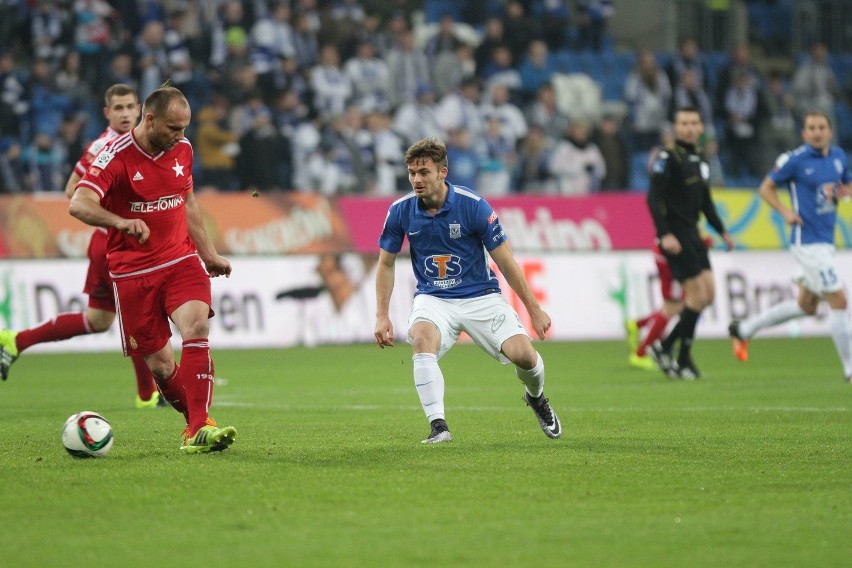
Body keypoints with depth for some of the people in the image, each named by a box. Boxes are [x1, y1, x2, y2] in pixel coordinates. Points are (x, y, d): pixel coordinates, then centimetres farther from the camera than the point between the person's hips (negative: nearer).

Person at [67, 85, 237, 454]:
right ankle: (196, 422, 22)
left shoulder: (182, 150, 6)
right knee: (160, 363, -1)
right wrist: (122, 222, -45)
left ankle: (199, 429, -26)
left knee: (196, 326, -23)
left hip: (180, 260, 3)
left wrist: (209, 254, 24)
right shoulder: (116, 156, -14)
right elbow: (78, 205, -28)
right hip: (133, 271, -3)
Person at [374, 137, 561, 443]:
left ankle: (536, 398, 19)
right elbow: (385, 264, 8)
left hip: (480, 297, -1)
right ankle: (438, 426, -34)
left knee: (522, 353, -19)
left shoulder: (473, 205, -14)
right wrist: (382, 316, 0)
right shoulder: (400, 211, -7)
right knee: (422, 338, -33)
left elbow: (505, 261, -6)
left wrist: (534, 309, -3)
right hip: (433, 299, 1)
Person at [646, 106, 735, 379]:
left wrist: (722, 231, 23)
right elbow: (654, 198, -18)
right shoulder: (668, 158, -11)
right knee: (697, 295, -10)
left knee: (708, 294, 5)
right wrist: (665, 234, -25)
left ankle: (665, 347, 13)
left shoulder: (699, 160, 15)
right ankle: (683, 359, 2)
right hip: (674, 236, -9)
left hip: (692, 234, 9)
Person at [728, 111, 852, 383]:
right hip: (807, 241, -8)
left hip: (826, 242, 8)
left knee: (806, 305, 16)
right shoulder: (794, 159, -10)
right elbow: (766, 188, -1)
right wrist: (785, 211, -16)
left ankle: (744, 329, 30)